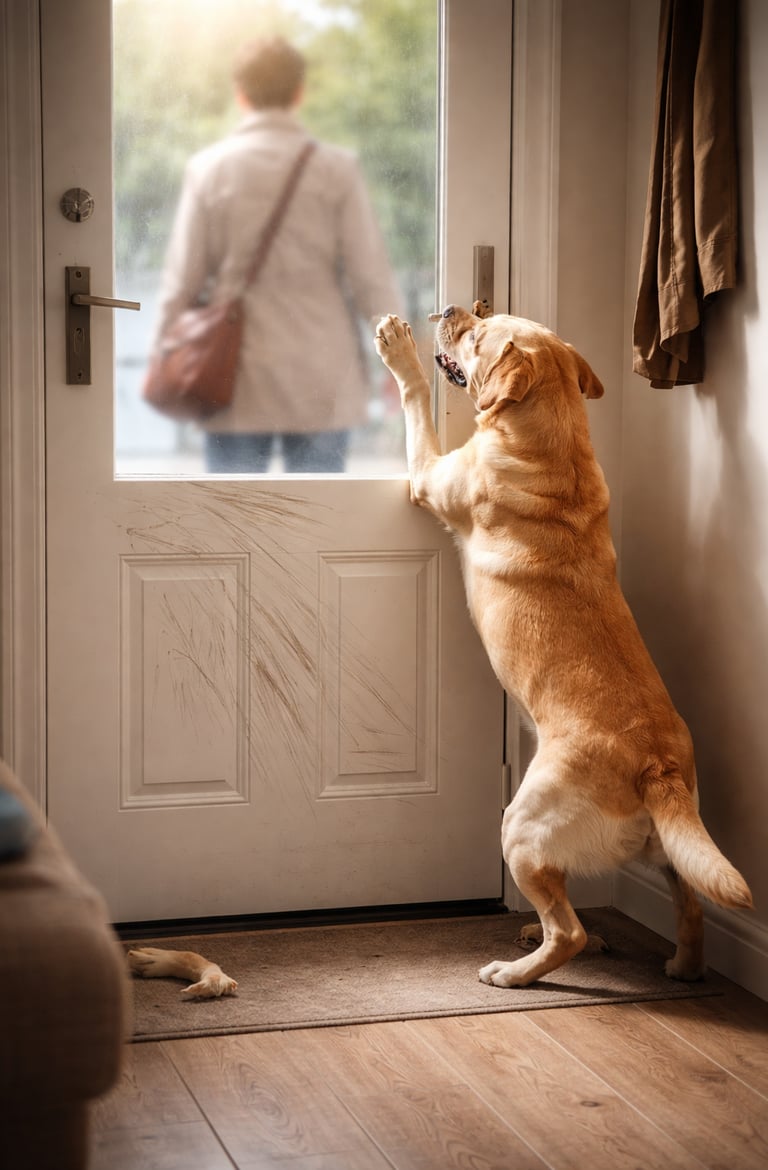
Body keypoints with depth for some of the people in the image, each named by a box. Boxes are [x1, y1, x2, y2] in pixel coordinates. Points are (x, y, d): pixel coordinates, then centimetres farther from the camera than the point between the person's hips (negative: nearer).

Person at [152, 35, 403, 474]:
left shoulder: (208, 168, -1)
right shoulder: (337, 169, -3)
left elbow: (183, 278, 0)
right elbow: (371, 276, -3)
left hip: (236, 384, 0)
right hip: (321, 383, 0)